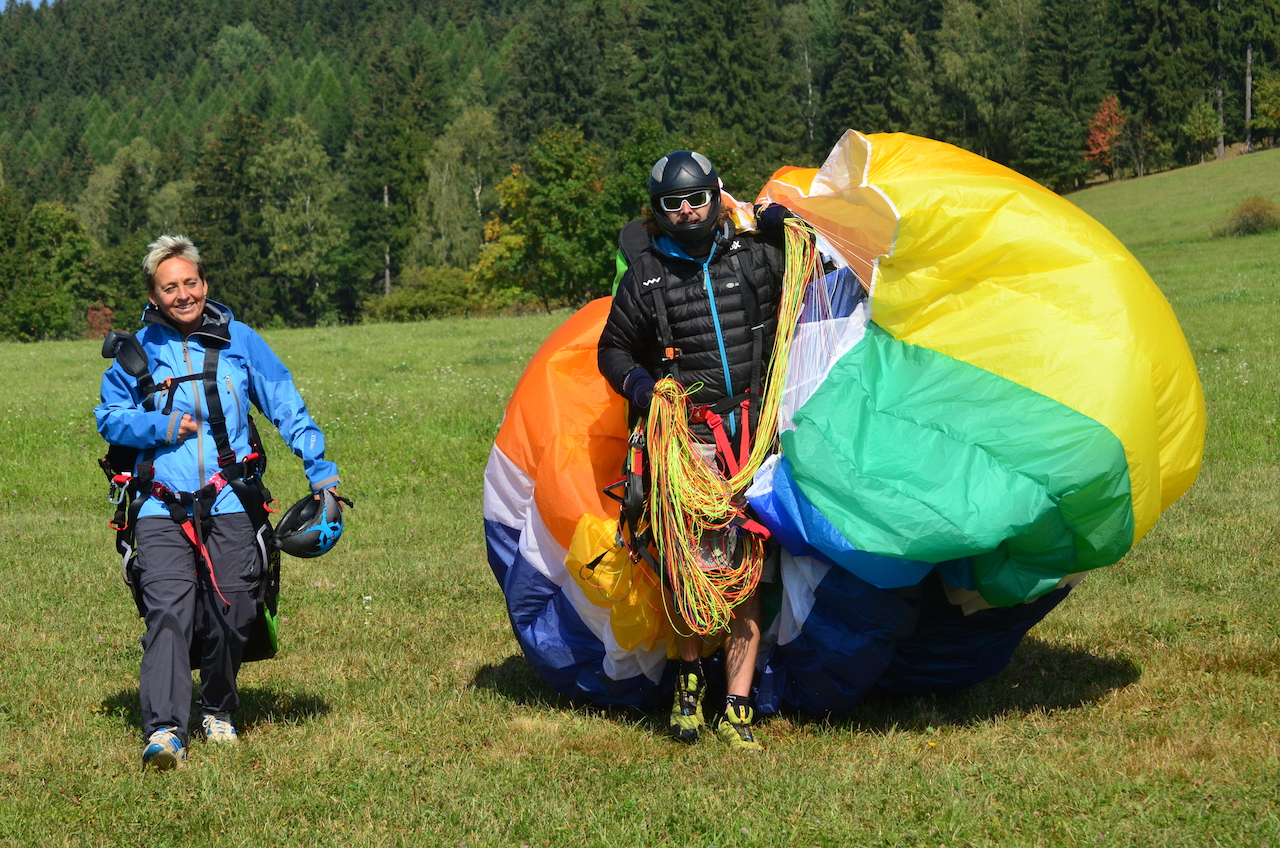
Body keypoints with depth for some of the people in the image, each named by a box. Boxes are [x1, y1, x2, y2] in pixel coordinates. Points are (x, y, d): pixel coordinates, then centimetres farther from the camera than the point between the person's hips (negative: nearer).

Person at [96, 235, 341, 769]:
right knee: (168, 612, -15)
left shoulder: (239, 342, 6)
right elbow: (108, 418, 14)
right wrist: (161, 427, -4)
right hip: (162, 508, -1)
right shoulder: (139, 351, 6)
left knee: (231, 616, 1)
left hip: (229, 505, 1)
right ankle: (164, 730, -21)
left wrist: (320, 470, 4)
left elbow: (287, 408, 11)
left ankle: (217, 709, 27)